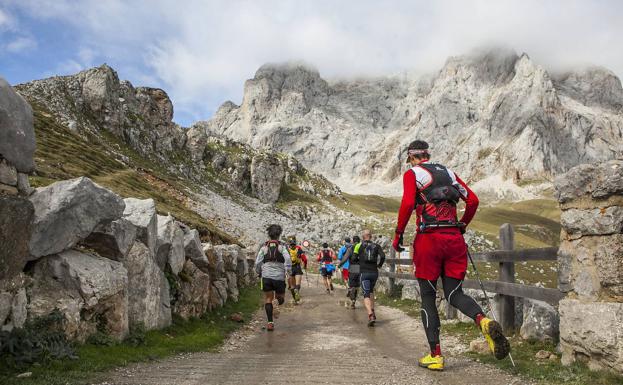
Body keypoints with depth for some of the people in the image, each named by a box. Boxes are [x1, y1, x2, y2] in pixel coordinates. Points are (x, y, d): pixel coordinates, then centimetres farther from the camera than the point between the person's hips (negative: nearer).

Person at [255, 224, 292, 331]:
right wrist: (288, 272, -6)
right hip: (279, 277, -1)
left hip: (266, 276, 1)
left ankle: (270, 322, -3)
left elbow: (257, 263, 3)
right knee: (280, 296, 21)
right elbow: (288, 259, -13)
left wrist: (259, 273, 19)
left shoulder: (264, 247, 6)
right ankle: (280, 297, -11)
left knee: (268, 299, 7)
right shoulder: (282, 247, 3)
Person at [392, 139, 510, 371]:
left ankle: (435, 356, 7)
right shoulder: (448, 172, 18)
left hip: (428, 239, -4)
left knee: (427, 297, 7)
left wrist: (398, 234, -4)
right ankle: (483, 321, -20)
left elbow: (407, 203, -13)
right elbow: (473, 200, 14)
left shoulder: (411, 174, 3)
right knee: (454, 294, 11)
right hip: (454, 239, 4)